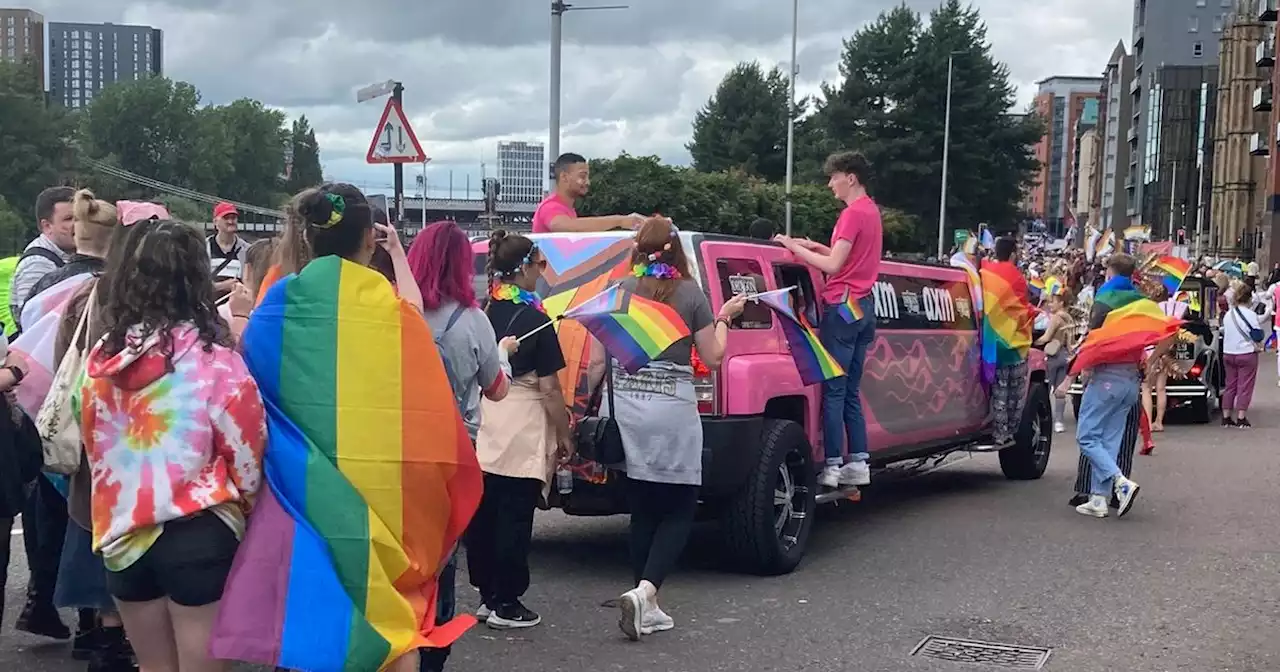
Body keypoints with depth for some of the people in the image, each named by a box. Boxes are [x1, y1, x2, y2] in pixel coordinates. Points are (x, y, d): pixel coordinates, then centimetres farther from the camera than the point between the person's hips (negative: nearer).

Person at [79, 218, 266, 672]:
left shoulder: (102, 357, 0)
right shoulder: (212, 357, -14)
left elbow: (94, 446, 12)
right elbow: (247, 453, -9)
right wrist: (236, 504, 11)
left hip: (121, 532, 5)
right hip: (197, 533, -5)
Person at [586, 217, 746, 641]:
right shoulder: (691, 294, -1)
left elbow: (596, 362, 4)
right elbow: (712, 357, 5)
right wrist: (724, 318, 20)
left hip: (625, 409, 3)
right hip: (672, 409, -3)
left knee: (643, 510, 12)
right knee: (679, 510, 6)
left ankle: (647, 607, 15)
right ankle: (645, 591, -14)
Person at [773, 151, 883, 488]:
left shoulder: (853, 213, -13)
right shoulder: (871, 211, 16)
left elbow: (833, 265, -18)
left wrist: (794, 247, -11)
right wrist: (814, 246, 16)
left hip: (843, 306, -9)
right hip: (863, 307, 9)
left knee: (833, 391, -7)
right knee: (849, 391, 10)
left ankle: (832, 466, -7)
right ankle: (858, 463, 9)